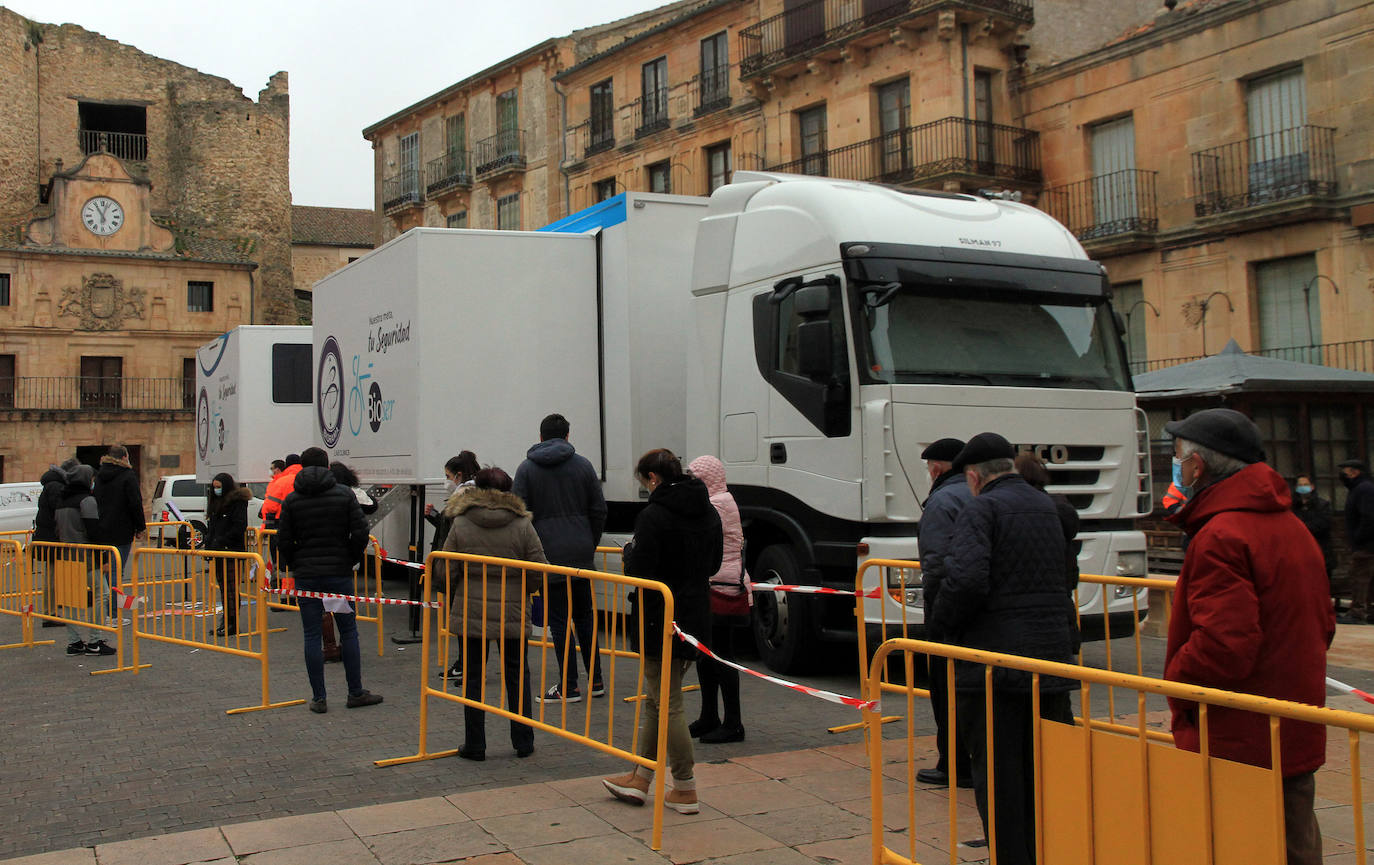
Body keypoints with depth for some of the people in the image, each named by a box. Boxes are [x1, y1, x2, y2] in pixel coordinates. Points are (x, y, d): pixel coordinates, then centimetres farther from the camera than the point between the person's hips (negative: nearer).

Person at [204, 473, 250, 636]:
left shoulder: (237, 502, -9)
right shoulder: (215, 501, 17)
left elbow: (240, 527, -15)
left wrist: (221, 541, -17)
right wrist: (208, 543, 10)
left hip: (232, 551, -8)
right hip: (218, 551, 8)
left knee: (231, 587, -8)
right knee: (222, 586, 10)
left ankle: (232, 623, -5)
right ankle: (226, 620, 15)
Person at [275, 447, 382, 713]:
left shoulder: (292, 500, 1)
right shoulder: (344, 494, -1)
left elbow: (283, 541, -1)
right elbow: (360, 533, -7)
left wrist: (296, 566, 12)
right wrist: (350, 560, 7)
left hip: (306, 576, 1)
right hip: (339, 573, 0)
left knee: (312, 636, 4)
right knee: (348, 631, 8)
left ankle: (318, 698, 6)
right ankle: (356, 693, 12)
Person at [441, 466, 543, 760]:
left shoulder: (460, 524, -4)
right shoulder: (522, 525, -4)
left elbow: (447, 571, -4)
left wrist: (452, 594, 17)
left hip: (470, 612, 0)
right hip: (513, 614, 1)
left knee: (473, 676, 8)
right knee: (517, 674, 13)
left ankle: (474, 745, 13)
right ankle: (523, 742, 19)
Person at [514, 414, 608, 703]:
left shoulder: (527, 468, 1)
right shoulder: (582, 464, 6)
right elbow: (599, 510, 6)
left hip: (548, 554, -3)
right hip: (581, 554, 3)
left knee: (559, 620, 1)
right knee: (584, 616, 13)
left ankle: (569, 687, 2)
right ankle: (595, 680, 14)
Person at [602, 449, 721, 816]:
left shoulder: (653, 516, -17)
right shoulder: (708, 513, 8)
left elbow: (639, 570, -20)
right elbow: (714, 565, 17)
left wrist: (629, 552, 0)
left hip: (660, 622, -8)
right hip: (695, 617, 8)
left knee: (668, 705, 1)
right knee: (655, 699, 18)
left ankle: (685, 791, 7)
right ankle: (640, 778, 26)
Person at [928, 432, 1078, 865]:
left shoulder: (981, 509, -10)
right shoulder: (1047, 507, 15)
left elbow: (966, 578, -23)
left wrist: (942, 623, -8)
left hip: (992, 661, -7)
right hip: (1051, 657, 7)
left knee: (998, 777, 1)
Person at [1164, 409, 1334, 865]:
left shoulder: (1221, 537, -20)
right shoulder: (1293, 526, 12)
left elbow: (1224, 644, -27)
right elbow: (1323, 625, 18)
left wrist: (1175, 676, -10)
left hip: (1238, 743, -9)